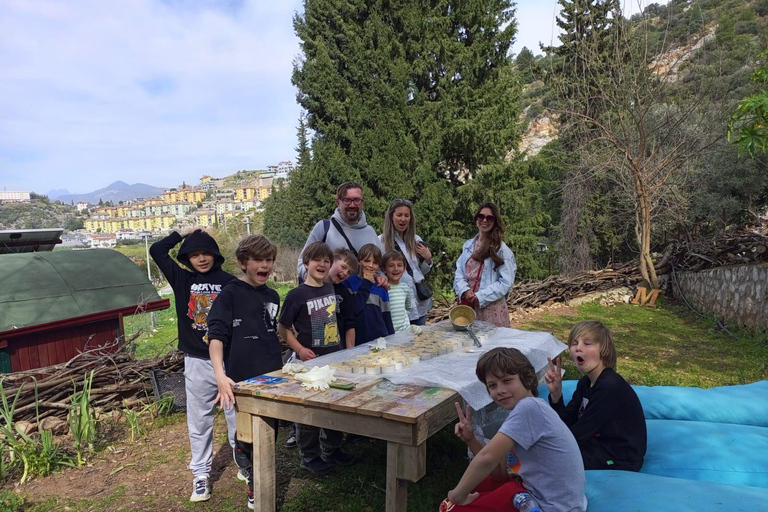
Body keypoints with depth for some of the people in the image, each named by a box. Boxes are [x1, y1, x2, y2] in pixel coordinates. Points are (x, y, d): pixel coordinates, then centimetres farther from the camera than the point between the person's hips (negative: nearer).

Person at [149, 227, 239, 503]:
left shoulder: (229, 281, -4)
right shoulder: (182, 280, 3)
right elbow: (156, 250, -1)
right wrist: (183, 233, 4)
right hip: (197, 362, 2)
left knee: (237, 415, 11)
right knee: (199, 421, 11)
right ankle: (201, 474, 24)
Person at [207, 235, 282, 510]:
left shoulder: (272, 296, 9)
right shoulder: (230, 295, -10)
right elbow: (216, 336, -19)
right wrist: (220, 375, -32)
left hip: (272, 377, 6)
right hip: (244, 380, -6)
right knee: (248, 437, 0)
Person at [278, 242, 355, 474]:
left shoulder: (331, 289, 5)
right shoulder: (296, 295, -12)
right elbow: (282, 328, -7)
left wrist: (343, 349, 13)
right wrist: (300, 349, -17)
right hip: (310, 360, -6)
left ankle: (332, 449, 34)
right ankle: (309, 456, 22)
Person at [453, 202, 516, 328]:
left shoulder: (502, 249, -4)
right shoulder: (468, 245, 11)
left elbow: (506, 282, -8)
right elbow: (459, 274, 8)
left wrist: (480, 296, -15)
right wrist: (464, 291, -11)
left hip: (490, 306, -4)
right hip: (468, 304, 4)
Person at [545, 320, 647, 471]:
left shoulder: (609, 386, -26)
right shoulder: (585, 382, 2)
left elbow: (578, 433, -23)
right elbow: (567, 423, -1)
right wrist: (556, 393, -18)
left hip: (620, 459, -9)